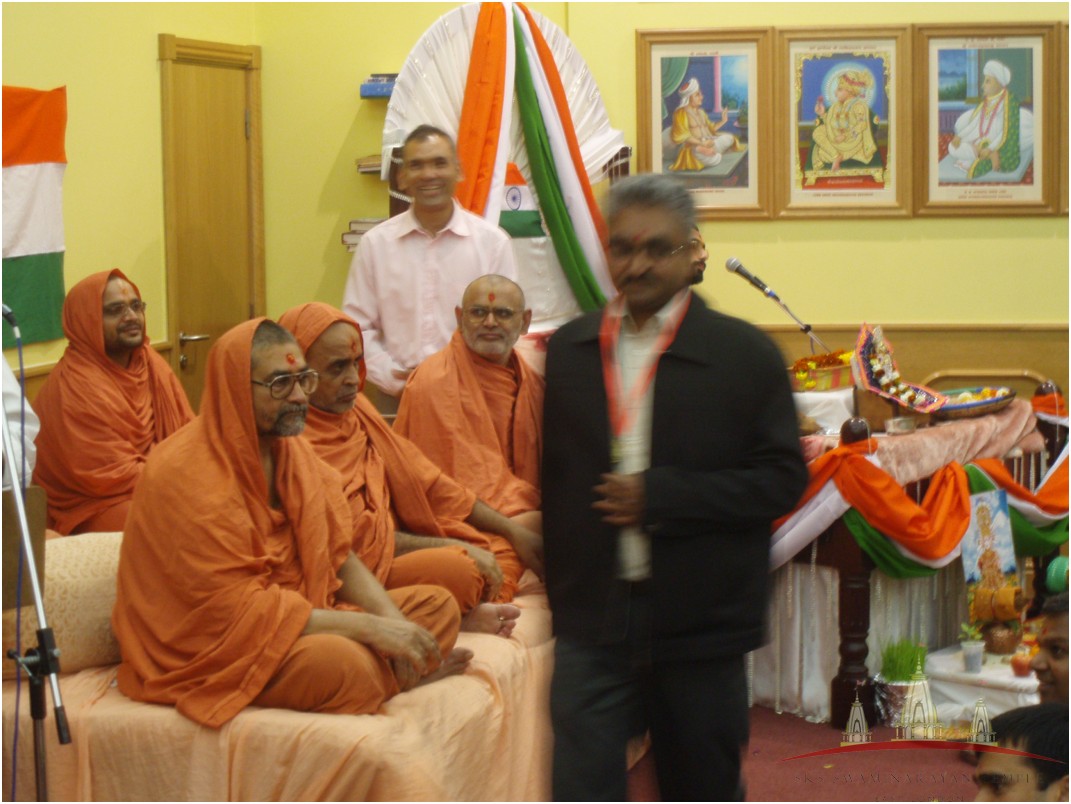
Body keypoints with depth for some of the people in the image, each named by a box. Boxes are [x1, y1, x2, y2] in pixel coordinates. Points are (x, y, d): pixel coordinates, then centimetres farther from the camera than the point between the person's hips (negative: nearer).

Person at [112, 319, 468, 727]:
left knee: (437, 605, 0)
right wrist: (370, 627, -23)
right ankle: (403, 675, -8)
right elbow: (238, 608, -23)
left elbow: (339, 557, 8)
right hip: (210, 648, -9)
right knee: (340, 660, -35)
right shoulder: (185, 475, -20)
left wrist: (392, 620, -12)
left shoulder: (292, 449, 6)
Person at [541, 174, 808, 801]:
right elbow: (556, 477, 14)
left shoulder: (746, 354, -3)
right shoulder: (569, 350, 8)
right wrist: (560, 593, 9)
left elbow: (783, 479, -8)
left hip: (702, 626, -2)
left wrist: (659, 496, -17)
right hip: (592, 625, 2)